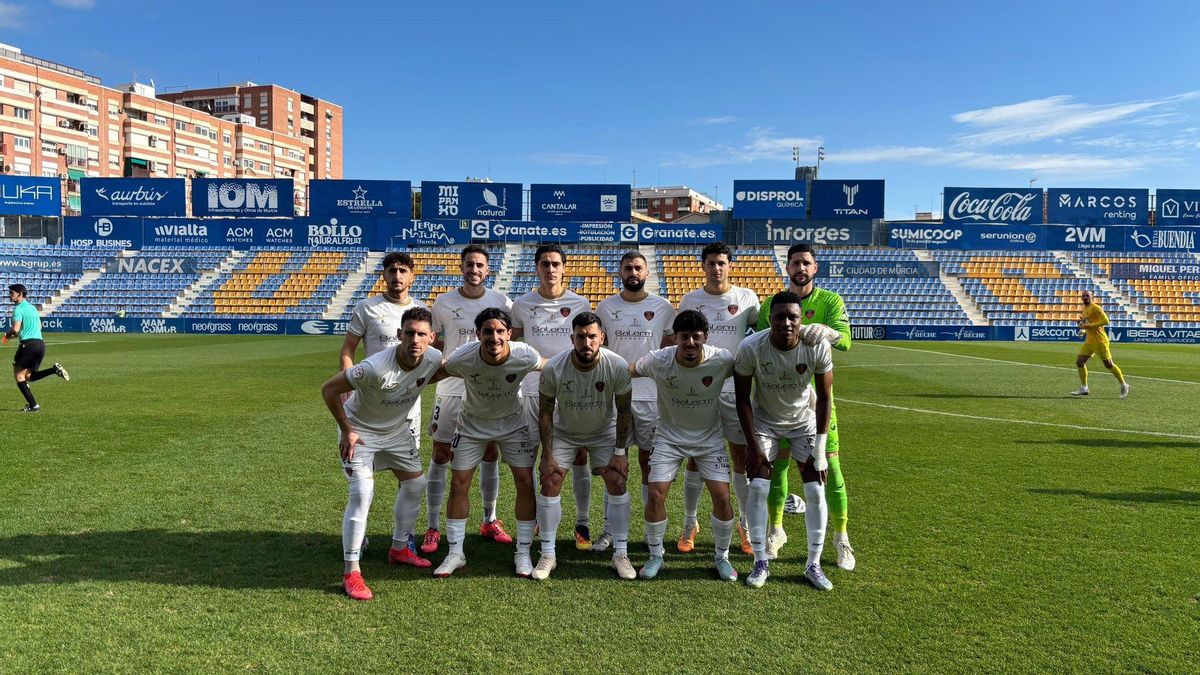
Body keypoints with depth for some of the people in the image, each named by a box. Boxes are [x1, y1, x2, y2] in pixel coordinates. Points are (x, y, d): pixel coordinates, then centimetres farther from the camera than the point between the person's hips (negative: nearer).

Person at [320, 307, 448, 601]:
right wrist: (347, 431, -22)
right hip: (360, 430, -6)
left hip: (397, 429, 6)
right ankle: (351, 572, -8)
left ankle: (399, 548, 32)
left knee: (415, 484, 11)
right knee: (362, 494, -17)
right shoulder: (375, 367, -38)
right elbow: (329, 389, -26)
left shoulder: (433, 359, -21)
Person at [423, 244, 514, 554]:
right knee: (440, 456, 1)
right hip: (452, 388, -1)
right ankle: (432, 528, 11)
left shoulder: (501, 302, 0)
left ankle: (490, 521, 25)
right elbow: (435, 344, 8)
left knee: (491, 454, 9)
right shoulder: (443, 302, -1)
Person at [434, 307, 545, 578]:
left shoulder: (524, 356, -29)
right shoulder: (463, 358, -31)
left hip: (512, 423, 0)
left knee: (525, 482, -6)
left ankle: (523, 553, 10)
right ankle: (455, 554, 14)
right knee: (458, 484, -2)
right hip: (472, 424, 0)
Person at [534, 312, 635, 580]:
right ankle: (548, 554, 5)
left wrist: (620, 452, -12)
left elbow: (624, 411, -12)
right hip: (564, 432, 0)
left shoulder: (618, 366, -26)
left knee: (617, 482, -10)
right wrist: (547, 456, -14)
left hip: (604, 432, 0)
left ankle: (621, 553, 4)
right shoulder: (553, 368, -27)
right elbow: (545, 414, -14)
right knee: (550, 483, -9)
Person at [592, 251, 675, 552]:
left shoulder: (663, 307, 3)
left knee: (650, 461, 7)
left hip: (652, 395, 0)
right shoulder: (605, 306, 5)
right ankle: (609, 529, 13)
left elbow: (670, 350, 8)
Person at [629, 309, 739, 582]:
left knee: (722, 496, -7)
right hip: (669, 436, 0)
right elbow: (628, 371, -1)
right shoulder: (658, 360, -21)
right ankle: (655, 555, 15)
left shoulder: (722, 360, -21)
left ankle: (722, 556, 18)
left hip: (709, 438, 0)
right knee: (655, 495, -9)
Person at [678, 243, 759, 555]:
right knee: (695, 457, 5)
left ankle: (745, 523, 21)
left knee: (742, 456, 5)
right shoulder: (689, 300, 5)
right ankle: (690, 523, 19)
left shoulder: (747, 298, 2)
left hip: (735, 388, 0)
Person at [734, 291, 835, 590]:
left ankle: (813, 564, 11)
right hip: (764, 421, -1)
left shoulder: (818, 347, -25)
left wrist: (820, 450, -13)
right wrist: (752, 445, -14)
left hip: (803, 421, 1)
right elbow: (743, 398, -14)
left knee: (816, 491, -4)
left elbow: (824, 398, -13)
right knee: (758, 488, -9)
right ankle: (761, 562, 6)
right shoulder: (750, 348, -27)